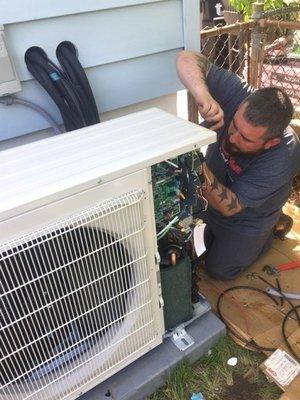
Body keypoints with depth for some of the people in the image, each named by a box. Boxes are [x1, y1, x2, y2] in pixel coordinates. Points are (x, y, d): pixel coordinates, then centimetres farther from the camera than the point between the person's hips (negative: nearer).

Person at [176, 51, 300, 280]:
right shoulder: (238, 95, -32)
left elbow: (230, 207, -35)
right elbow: (186, 59, -35)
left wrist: (202, 172, -52)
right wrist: (203, 96, -55)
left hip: (247, 220, -4)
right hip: (215, 194, 4)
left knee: (220, 269, 13)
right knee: (210, 245, 26)